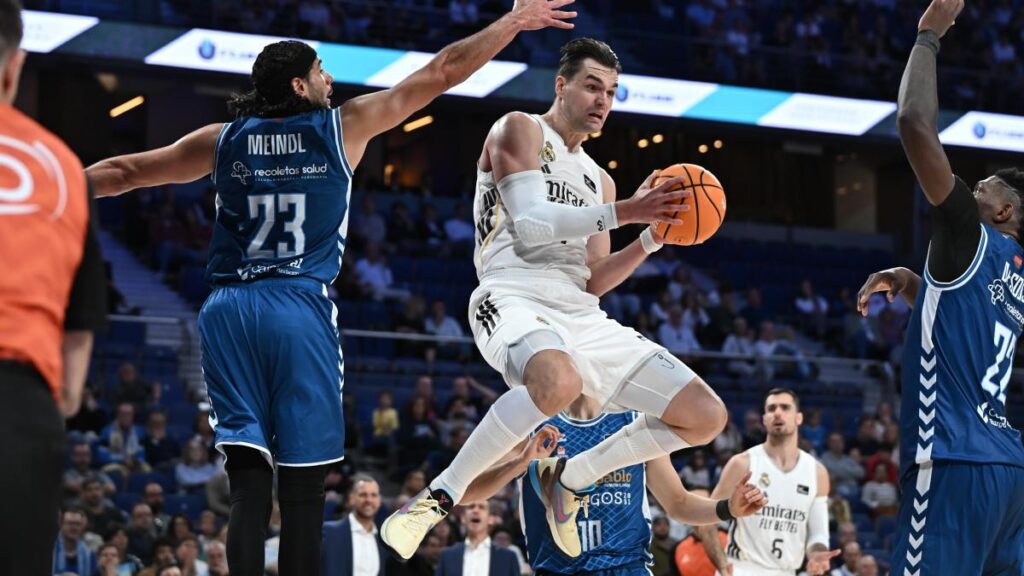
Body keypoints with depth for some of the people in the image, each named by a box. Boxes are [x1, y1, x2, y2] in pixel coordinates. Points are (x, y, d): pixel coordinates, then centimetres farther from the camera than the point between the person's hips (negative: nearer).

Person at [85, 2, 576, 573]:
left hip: (228, 310, 3)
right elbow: (443, 71, 9)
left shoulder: (224, 140, 11)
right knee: (303, 489, 0)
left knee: (249, 482, 0)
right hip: (300, 310, -3)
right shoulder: (343, 127, 5)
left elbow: (123, 172, 18)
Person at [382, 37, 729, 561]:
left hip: (580, 316, 7)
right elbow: (529, 224, -11)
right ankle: (441, 496, -26)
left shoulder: (598, 181, 25)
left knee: (706, 416, -1)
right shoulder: (519, 131, 5)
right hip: (514, 298, -7)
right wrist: (623, 213, -16)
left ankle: (568, 477, 16)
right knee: (559, 381, -44)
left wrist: (650, 239, 6)